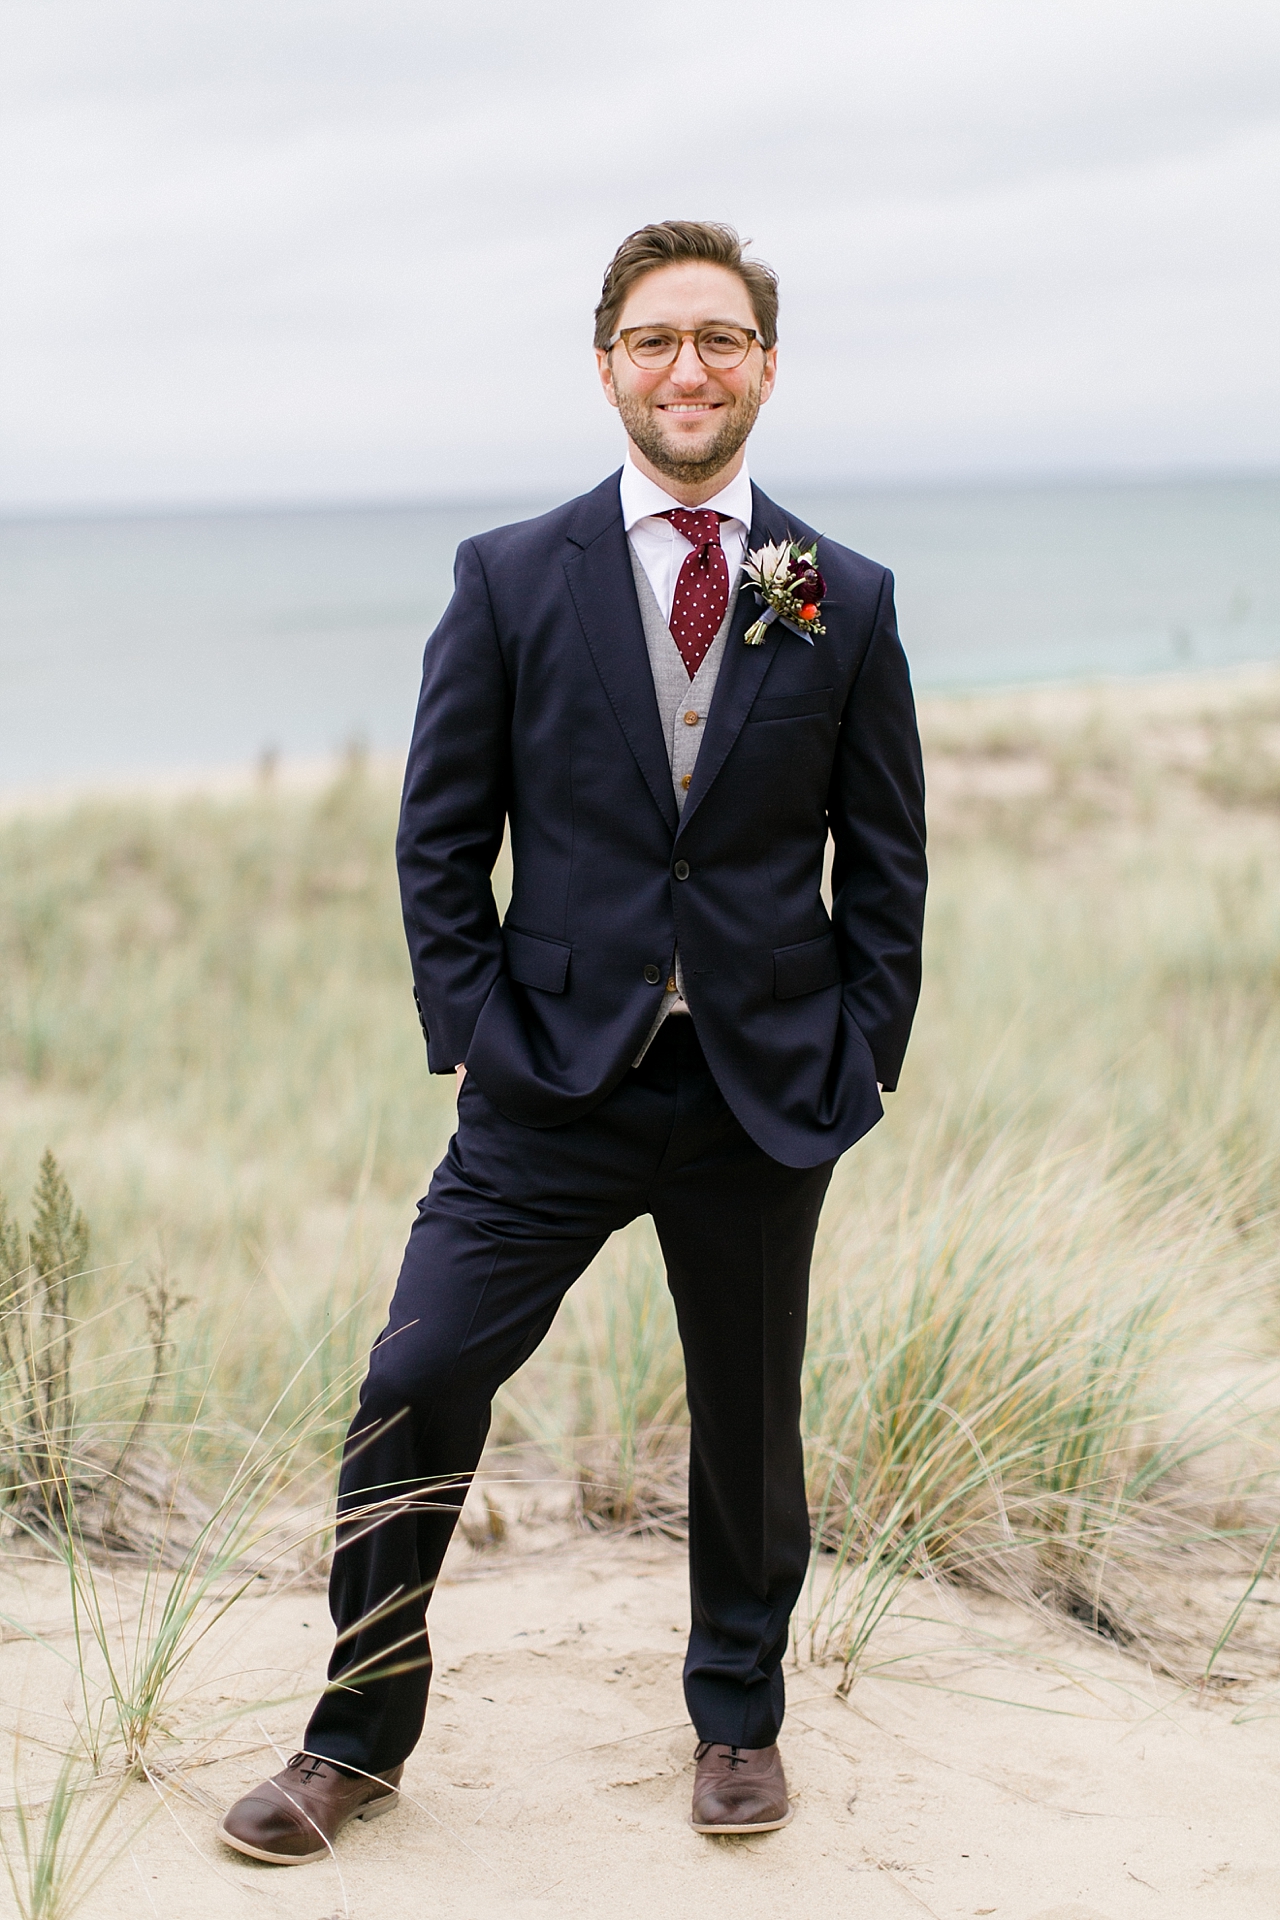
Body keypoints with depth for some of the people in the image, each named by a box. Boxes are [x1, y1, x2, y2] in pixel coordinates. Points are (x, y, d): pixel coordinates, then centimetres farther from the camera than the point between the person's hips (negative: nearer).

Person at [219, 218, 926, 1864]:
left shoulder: (843, 602, 4)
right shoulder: (509, 581, 1)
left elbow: (886, 861, 8)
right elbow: (439, 834, 3)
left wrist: (859, 1060, 1)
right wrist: (472, 1032, -5)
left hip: (766, 1095, 1)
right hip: (554, 1089, -1)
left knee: (749, 1420, 13)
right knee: (413, 1387, -7)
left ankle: (737, 1714, 36)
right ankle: (358, 1740, 12)